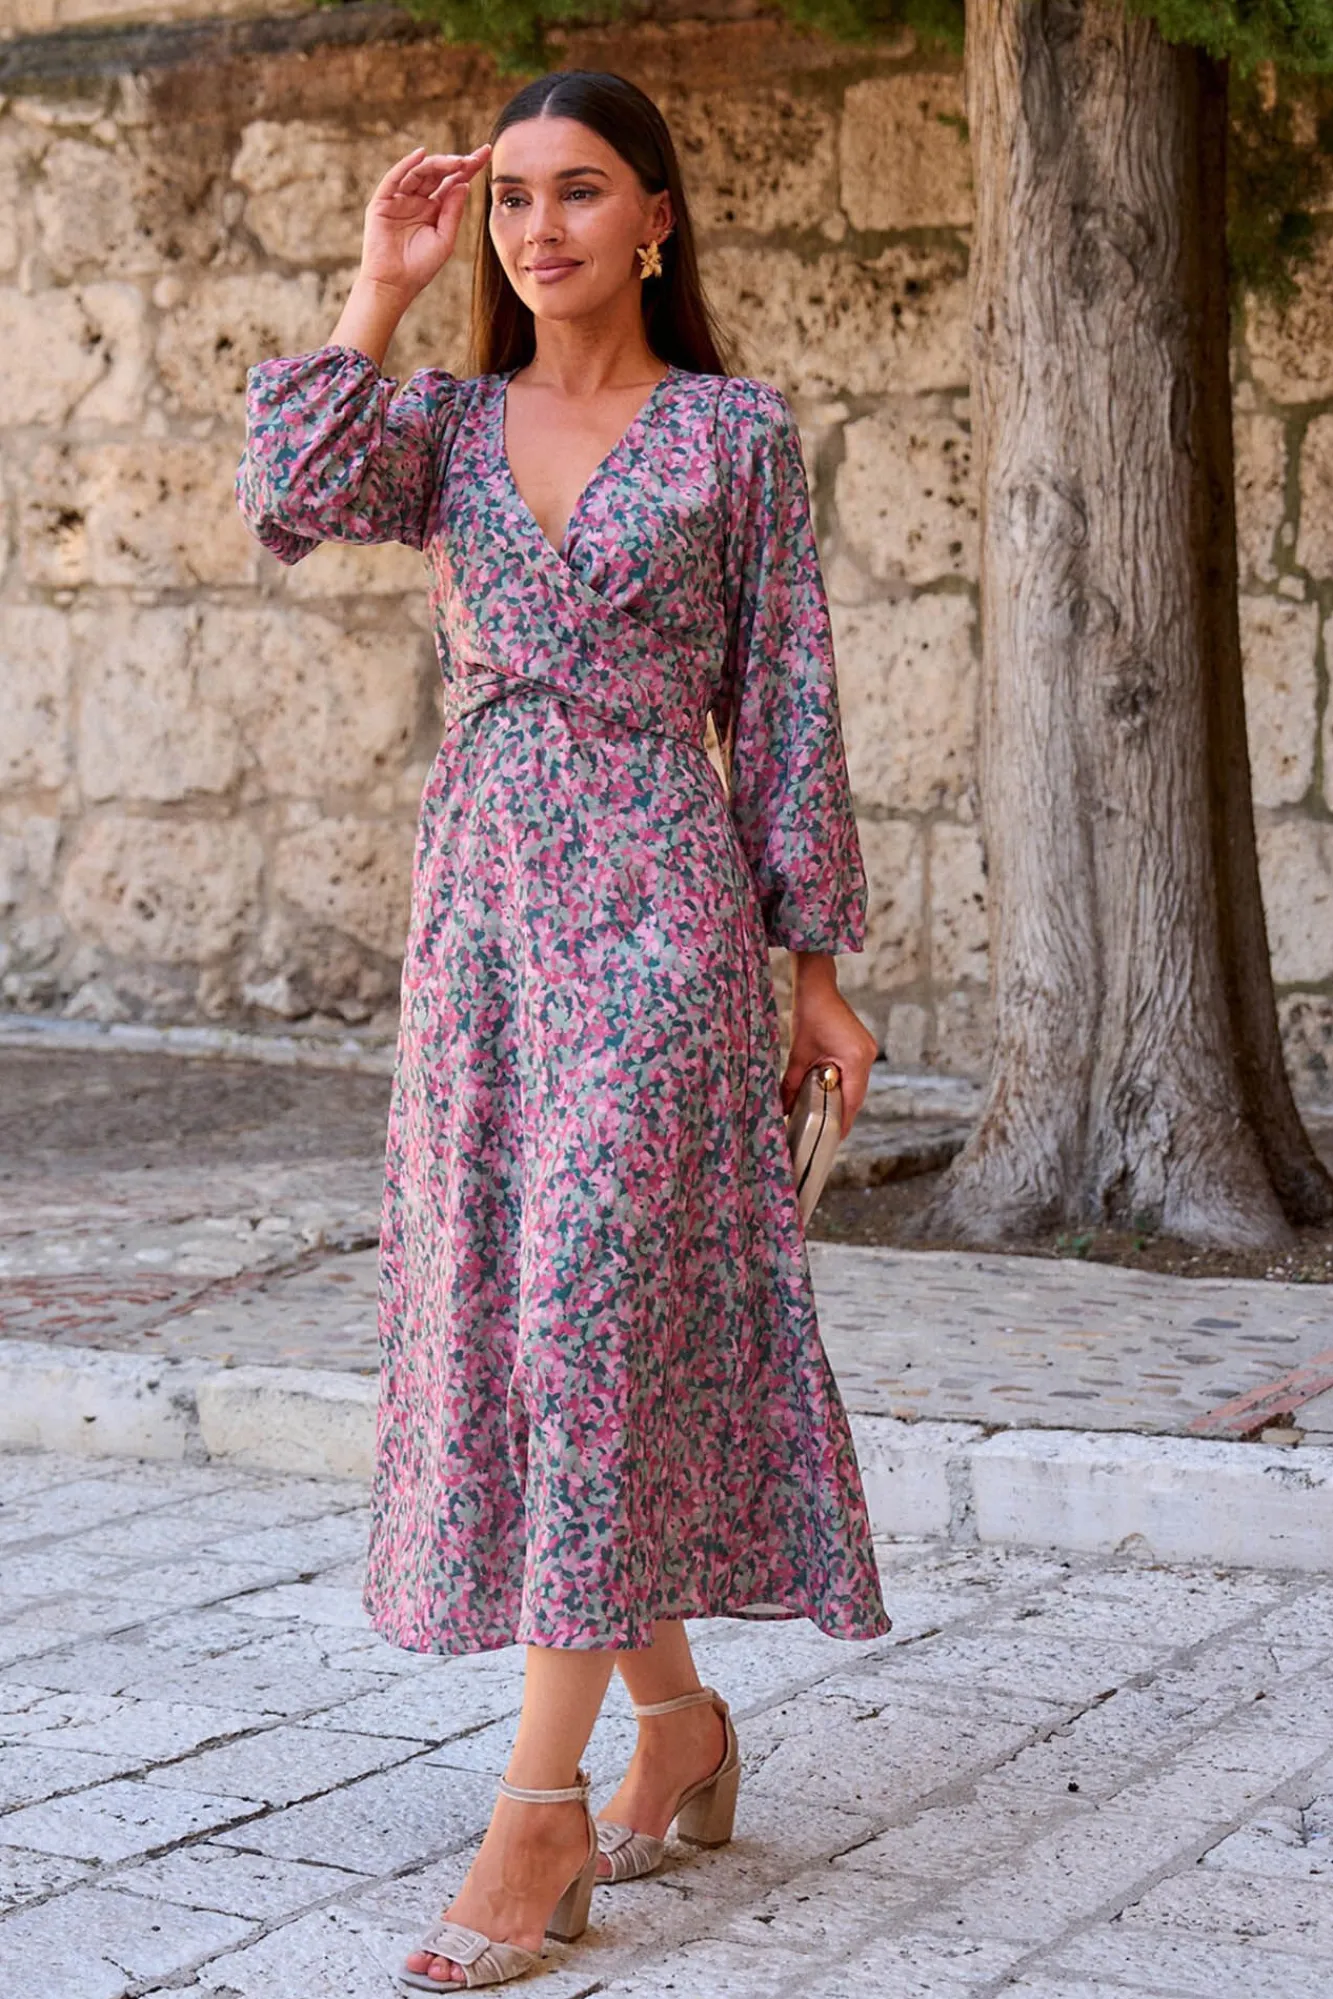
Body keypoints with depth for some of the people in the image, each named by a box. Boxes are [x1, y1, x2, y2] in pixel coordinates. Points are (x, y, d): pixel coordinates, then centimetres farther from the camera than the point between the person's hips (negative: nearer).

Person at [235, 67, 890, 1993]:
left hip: (661, 901, -4)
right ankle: (679, 1718, 22)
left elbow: (787, 704, 3)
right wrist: (380, 287, -6)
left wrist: (819, 964, 0)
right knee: (505, 1310, 6)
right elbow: (288, 502, -11)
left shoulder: (738, 432, 3)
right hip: (479, 898, 4)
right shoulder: (443, 422, 11)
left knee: (594, 1302, -12)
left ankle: (541, 1810, -9)